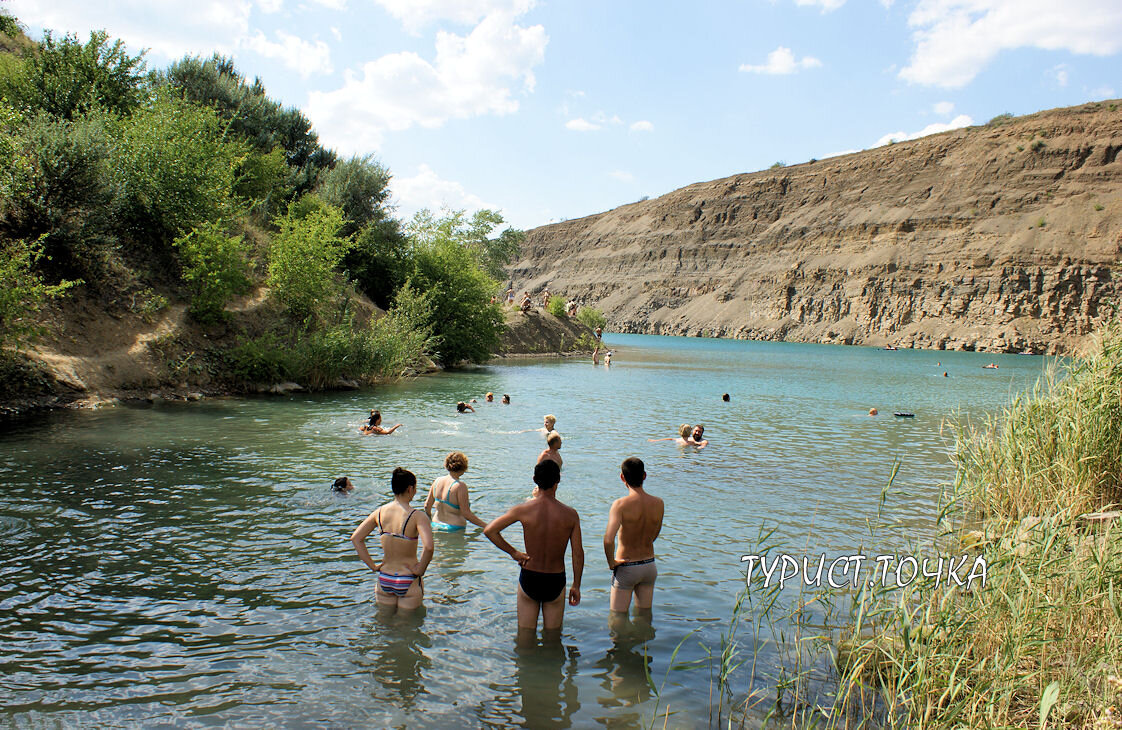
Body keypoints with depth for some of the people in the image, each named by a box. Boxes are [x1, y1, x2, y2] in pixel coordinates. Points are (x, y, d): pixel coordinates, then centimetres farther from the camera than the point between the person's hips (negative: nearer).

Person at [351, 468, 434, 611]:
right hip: (408, 582, -4)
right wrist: (420, 570, -15)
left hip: (384, 579, 4)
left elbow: (355, 538, 0)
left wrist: (372, 565, 3)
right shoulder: (417, 516, -18)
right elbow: (428, 547, -31)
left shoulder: (380, 512, -3)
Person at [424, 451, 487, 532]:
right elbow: (466, 514, -13)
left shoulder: (438, 481, 6)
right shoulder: (460, 486, -13)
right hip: (455, 529, -7)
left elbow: (427, 506, 13)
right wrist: (486, 526, -5)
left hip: (436, 525, 7)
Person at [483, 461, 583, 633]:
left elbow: (489, 531, -12)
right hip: (556, 581, 0)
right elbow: (578, 554, -8)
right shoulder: (571, 514, -11)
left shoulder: (523, 509, -13)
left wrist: (513, 552, -3)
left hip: (528, 579, 0)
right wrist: (576, 586, 4)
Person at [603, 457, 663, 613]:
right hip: (649, 566, 5)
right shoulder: (658, 504, -7)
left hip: (626, 568, -4)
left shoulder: (621, 504, -22)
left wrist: (611, 562, -16)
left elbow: (608, 540, -32)